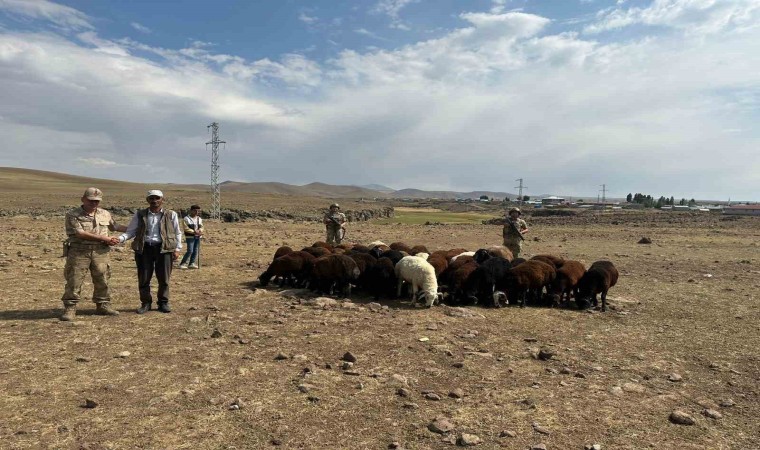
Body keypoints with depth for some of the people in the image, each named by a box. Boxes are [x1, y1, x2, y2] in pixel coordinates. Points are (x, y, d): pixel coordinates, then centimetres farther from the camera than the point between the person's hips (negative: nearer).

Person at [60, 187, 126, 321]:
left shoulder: (105, 214, 12)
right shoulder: (72, 215, -3)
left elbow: (114, 226, 28)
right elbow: (80, 233, -13)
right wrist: (103, 238, -14)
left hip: (100, 252, 4)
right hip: (79, 251, -4)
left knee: (102, 280, 8)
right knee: (74, 281, -3)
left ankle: (103, 306, 20)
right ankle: (70, 309, 6)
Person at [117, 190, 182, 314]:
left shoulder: (171, 215, 6)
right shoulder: (140, 215, 8)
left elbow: (177, 233, 10)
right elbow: (131, 231, 7)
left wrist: (177, 249, 2)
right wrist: (120, 239, -12)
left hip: (164, 248, -1)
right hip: (144, 248, 1)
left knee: (164, 278, 4)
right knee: (143, 278, 4)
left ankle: (163, 303, 19)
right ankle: (146, 303, 19)